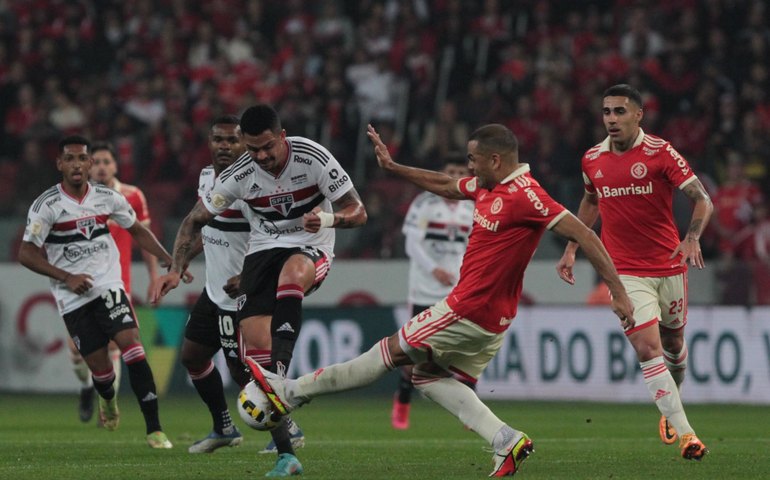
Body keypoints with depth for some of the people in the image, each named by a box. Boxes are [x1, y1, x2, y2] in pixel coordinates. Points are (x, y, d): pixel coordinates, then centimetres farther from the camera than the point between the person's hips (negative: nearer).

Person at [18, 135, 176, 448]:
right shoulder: (47, 205, -9)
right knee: (99, 366, -1)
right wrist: (67, 278, -18)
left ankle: (154, 429, -18)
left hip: (108, 284, 2)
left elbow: (137, 231, 18)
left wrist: (170, 261, 9)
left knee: (131, 344, -19)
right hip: (73, 296, -2)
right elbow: (26, 254, -8)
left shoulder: (108, 198, 2)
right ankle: (109, 399, 39)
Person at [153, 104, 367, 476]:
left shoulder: (313, 158, -16)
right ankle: (285, 454, -11)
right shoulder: (238, 175, -9)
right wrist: (175, 270, -8)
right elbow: (194, 221, 4)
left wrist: (327, 217, -34)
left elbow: (357, 213, -11)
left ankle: (279, 376, -45)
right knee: (254, 341, -16)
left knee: (292, 273, -41)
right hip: (263, 251, 3)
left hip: (311, 249, -3)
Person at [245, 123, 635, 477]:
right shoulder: (488, 187, 9)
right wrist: (393, 167, 27)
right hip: (490, 317, 10)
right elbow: (446, 186, 29)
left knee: (393, 351, 0)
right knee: (427, 375, 16)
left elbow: (583, 234, -22)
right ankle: (506, 440, 4)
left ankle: (293, 392, 11)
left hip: (470, 312, -10)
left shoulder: (525, 196, -20)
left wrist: (618, 292, -24)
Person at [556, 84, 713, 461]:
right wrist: (571, 249, 18)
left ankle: (671, 409, 44)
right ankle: (684, 432, -14)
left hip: (669, 267, -1)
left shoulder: (660, 152, -10)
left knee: (673, 343, 15)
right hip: (625, 272, 1)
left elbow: (702, 199, -12)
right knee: (647, 349, -15)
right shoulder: (592, 160, 2)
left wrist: (692, 238, -29)